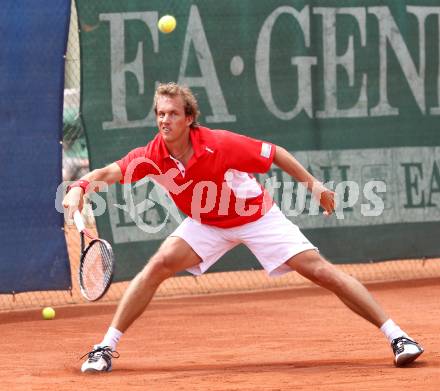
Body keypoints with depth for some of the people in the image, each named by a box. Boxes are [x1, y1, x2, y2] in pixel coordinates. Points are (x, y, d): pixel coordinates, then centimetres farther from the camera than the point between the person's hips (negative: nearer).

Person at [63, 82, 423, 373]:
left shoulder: (220, 145, -29)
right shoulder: (153, 156, -21)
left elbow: (273, 152, -16)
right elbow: (107, 173, -26)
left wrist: (312, 184, -12)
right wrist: (80, 187, -47)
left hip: (257, 215, -3)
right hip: (207, 225, 3)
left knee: (320, 270, -12)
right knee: (159, 264, -18)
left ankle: (395, 334, -7)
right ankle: (106, 347, -9)